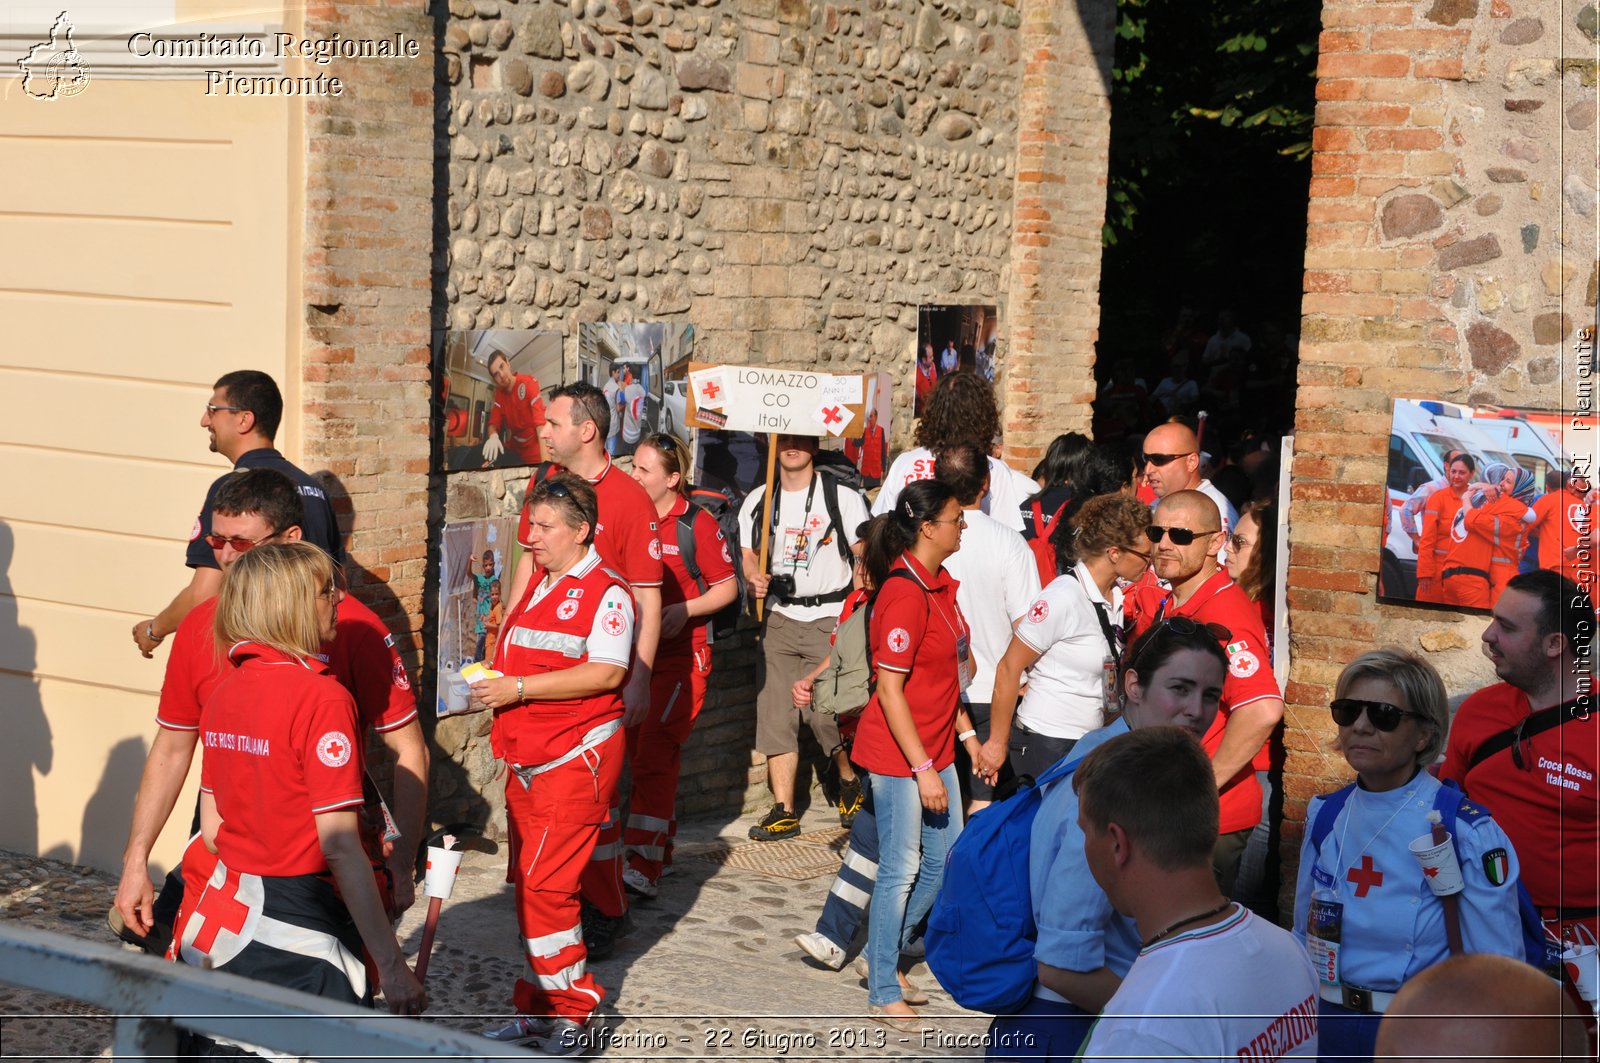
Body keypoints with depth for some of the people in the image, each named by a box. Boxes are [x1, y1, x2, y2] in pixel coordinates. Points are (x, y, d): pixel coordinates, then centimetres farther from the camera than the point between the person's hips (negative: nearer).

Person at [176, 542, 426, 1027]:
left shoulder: (223, 691, 7)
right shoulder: (321, 697, -16)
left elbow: (212, 831, 13)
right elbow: (340, 846, -20)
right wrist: (392, 965, -17)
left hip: (224, 918, 8)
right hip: (299, 936, -8)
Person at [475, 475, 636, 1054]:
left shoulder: (606, 591, -11)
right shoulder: (537, 586, 18)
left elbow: (606, 673, -21)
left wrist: (519, 687, -21)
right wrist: (494, 682, 11)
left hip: (576, 760, -9)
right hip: (527, 761, 9)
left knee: (545, 886, -12)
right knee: (530, 885, 12)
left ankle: (571, 1015, -1)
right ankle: (536, 1010, 20)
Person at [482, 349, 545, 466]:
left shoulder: (529, 383, -21)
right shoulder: (499, 392, 0)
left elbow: (541, 420, -33)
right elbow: (494, 422, -1)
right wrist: (493, 436, -28)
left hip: (535, 456, -6)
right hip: (515, 451, 6)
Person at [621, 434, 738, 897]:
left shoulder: (697, 524, -10)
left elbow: (727, 587, -4)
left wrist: (683, 610, -17)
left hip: (680, 654, -6)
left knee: (655, 755, -12)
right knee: (638, 752, 12)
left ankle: (644, 864, -13)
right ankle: (661, 838, 29)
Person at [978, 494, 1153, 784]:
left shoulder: (1117, 595, 5)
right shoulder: (1063, 597, -17)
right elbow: (1008, 670, -13)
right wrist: (997, 743, -9)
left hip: (1091, 741, 7)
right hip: (1045, 748, -7)